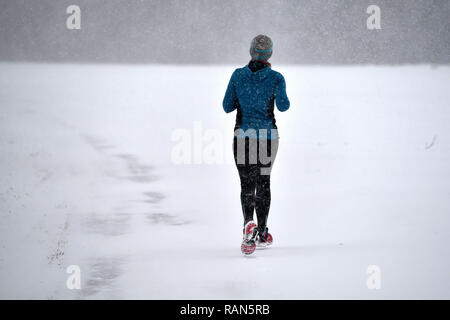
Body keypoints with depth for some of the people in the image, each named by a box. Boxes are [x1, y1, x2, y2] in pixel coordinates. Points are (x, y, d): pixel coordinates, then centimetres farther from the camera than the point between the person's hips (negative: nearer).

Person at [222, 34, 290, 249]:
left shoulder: (238, 76, -1)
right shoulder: (275, 78, -6)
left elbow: (227, 107, 2)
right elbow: (283, 106, -14)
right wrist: (282, 97, 7)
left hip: (243, 134, 0)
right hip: (267, 135, 0)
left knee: (247, 184, 2)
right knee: (263, 182, 16)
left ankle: (248, 221, -27)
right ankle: (262, 232, 18)